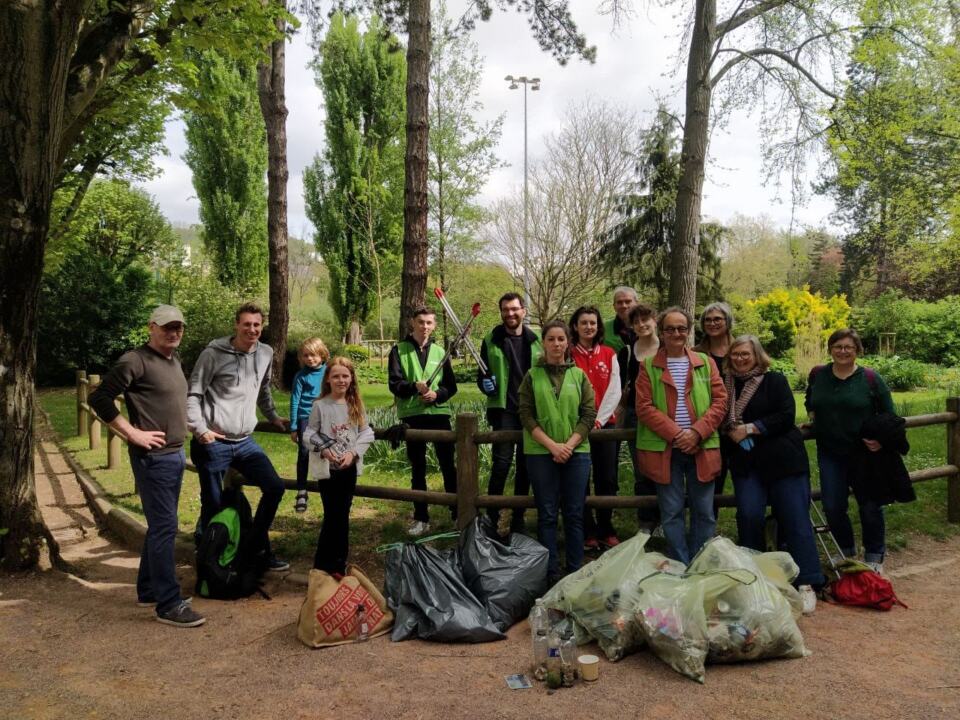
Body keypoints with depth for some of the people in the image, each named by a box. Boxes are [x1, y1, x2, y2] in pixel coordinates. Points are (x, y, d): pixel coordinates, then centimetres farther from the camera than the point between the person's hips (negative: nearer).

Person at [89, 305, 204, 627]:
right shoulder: (136, 361, -13)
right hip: (154, 457, -9)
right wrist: (132, 433, -16)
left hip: (175, 455, 9)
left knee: (160, 526, 16)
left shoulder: (174, 360, 13)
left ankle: (148, 590, 29)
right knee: (164, 527, -6)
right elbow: (99, 398, -16)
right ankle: (169, 604, 0)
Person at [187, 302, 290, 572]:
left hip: (245, 441, 6)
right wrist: (199, 429, -18)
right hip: (214, 443, -5)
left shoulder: (265, 354, 7)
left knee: (275, 487, 1)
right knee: (213, 506, 1)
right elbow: (193, 394, -8)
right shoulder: (214, 353, -10)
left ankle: (258, 547, 18)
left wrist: (274, 417, 27)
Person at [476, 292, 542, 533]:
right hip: (503, 409, -3)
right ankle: (492, 517, 2)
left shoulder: (536, 340, 8)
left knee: (526, 465, 8)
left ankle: (518, 519, 20)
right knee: (501, 463, -10)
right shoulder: (491, 340, 2)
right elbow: (482, 375, 5)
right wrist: (485, 384, -16)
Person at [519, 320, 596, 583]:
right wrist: (552, 445, -12)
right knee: (547, 514, 4)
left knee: (574, 514, 6)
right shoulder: (532, 376, 3)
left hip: (576, 452, 1)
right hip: (541, 453, -1)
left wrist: (569, 445, -10)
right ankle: (550, 572, 12)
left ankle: (576, 570, 16)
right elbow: (526, 415, -2)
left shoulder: (579, 375, 7)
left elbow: (589, 414, 2)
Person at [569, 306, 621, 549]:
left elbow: (614, 390, 2)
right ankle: (587, 532, 12)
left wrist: (599, 419, -9)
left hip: (605, 424, 2)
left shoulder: (609, 354, 8)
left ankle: (605, 530, 17)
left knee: (607, 479, 2)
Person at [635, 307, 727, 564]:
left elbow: (720, 401, 3)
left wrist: (696, 432, -11)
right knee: (672, 513, 3)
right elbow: (644, 407, -5)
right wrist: (676, 434, -14)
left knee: (704, 512, 7)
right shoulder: (649, 366, 3)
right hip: (664, 449, -2)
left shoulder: (705, 363, 10)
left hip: (701, 448, 2)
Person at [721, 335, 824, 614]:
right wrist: (732, 432, -5)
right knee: (749, 516, -8)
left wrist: (749, 429, -11)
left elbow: (786, 417, -9)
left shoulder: (774, 381, 2)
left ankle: (806, 584, 0)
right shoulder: (725, 384, 12)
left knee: (795, 518, -5)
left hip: (783, 460, -2)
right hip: (745, 464, 3)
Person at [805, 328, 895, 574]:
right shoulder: (817, 375, 2)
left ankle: (874, 557, 28)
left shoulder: (870, 378, -7)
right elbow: (810, 403, 23)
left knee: (870, 507, 7)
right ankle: (846, 551, 28)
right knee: (832, 507, 4)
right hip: (830, 453, 2)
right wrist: (813, 420, 7)